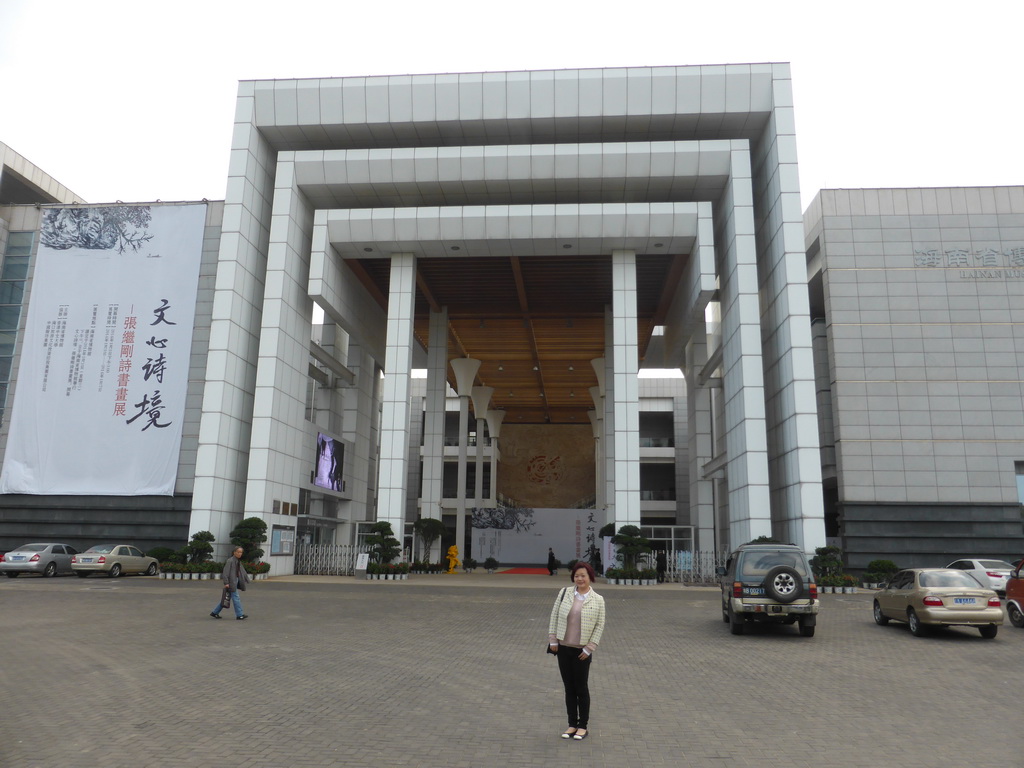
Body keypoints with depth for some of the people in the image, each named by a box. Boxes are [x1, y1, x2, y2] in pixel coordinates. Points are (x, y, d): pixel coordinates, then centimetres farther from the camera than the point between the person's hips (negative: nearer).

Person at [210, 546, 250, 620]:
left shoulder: (238, 561, 14)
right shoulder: (230, 560, -12)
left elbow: (242, 571, 17)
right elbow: (226, 572, -18)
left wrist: (247, 580, 12)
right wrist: (226, 583, -22)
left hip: (236, 581, 9)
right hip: (231, 582, -9)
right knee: (236, 598, -6)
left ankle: (215, 612, 21)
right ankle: (239, 615, -1)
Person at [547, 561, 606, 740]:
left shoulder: (598, 600, -4)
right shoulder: (564, 593, 0)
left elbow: (600, 626, -3)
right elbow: (554, 616, 3)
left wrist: (589, 648, -7)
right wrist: (552, 639, 0)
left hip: (582, 651, -2)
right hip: (563, 648, 2)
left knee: (582, 688, 6)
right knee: (569, 688, 11)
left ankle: (583, 726, 20)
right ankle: (572, 724, 23)